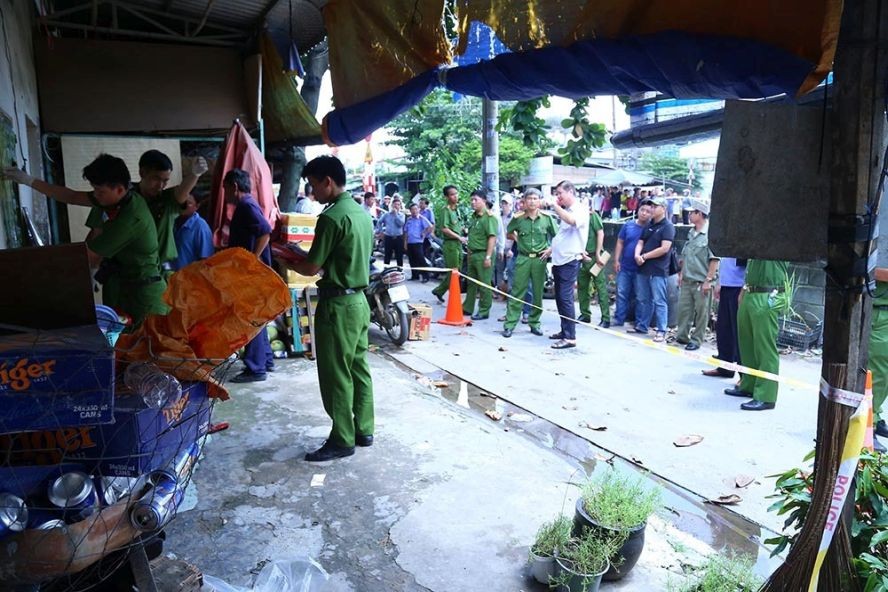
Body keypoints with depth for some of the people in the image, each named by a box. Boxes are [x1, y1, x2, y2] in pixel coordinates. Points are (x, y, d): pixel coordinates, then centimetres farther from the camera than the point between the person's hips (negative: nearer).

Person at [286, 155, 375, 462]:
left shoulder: (331, 217, -18)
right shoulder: (362, 213, 10)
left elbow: (311, 268, -14)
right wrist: (300, 254, 17)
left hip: (337, 303, -9)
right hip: (359, 299, 9)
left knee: (336, 374, 1)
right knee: (358, 368, 15)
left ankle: (342, 441, 11)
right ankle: (364, 430, 25)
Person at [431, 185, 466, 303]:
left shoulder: (457, 210, 16)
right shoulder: (445, 210, -11)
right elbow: (444, 229, -19)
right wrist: (459, 237, -14)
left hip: (458, 244, 9)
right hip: (450, 244, -9)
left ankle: (439, 291, 25)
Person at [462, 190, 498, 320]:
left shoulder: (489, 217, -14)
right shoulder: (473, 216, 16)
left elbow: (492, 238, -21)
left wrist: (488, 257, -24)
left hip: (482, 255, -9)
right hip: (472, 254, 9)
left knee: (484, 285, -1)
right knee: (471, 283, 16)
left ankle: (484, 311, 6)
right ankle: (467, 308, 27)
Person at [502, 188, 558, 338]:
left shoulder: (547, 218, -1)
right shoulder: (518, 218, 0)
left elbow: (557, 236, 7)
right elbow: (509, 232, 18)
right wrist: (518, 241, 6)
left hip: (540, 259, 1)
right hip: (523, 258, 0)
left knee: (538, 293, 8)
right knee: (517, 292, 0)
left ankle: (534, 323, 21)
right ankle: (509, 324, 4)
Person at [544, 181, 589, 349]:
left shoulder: (581, 210, -10)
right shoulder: (566, 211, 16)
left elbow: (572, 220, -33)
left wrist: (554, 205, -28)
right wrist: (552, 249, 21)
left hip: (570, 261, -9)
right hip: (559, 260, 9)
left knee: (565, 298, -11)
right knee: (560, 298, 12)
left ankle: (570, 337, -8)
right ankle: (565, 331, 22)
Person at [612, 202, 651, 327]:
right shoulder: (628, 225, 4)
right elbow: (620, 243, 7)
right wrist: (616, 260, 1)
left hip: (641, 269, -2)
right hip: (624, 267, 2)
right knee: (622, 293, 4)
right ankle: (619, 319, 13)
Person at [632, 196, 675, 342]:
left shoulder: (667, 226, -7)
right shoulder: (649, 225, 16)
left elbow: (664, 248, -16)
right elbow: (640, 243, 14)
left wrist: (645, 256, -10)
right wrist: (637, 255, -7)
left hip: (658, 270, -7)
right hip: (643, 268, 7)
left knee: (659, 301, -3)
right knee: (643, 299, 14)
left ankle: (661, 331, 2)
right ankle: (641, 326, 24)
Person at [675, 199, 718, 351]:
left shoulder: (710, 234, -14)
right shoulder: (691, 233, 12)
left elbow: (714, 259, -15)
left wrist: (708, 280, -16)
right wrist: (682, 274, 17)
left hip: (701, 282, -8)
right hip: (687, 280, 8)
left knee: (701, 313, 3)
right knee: (683, 309, 11)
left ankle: (696, 340, 11)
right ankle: (682, 336, 22)